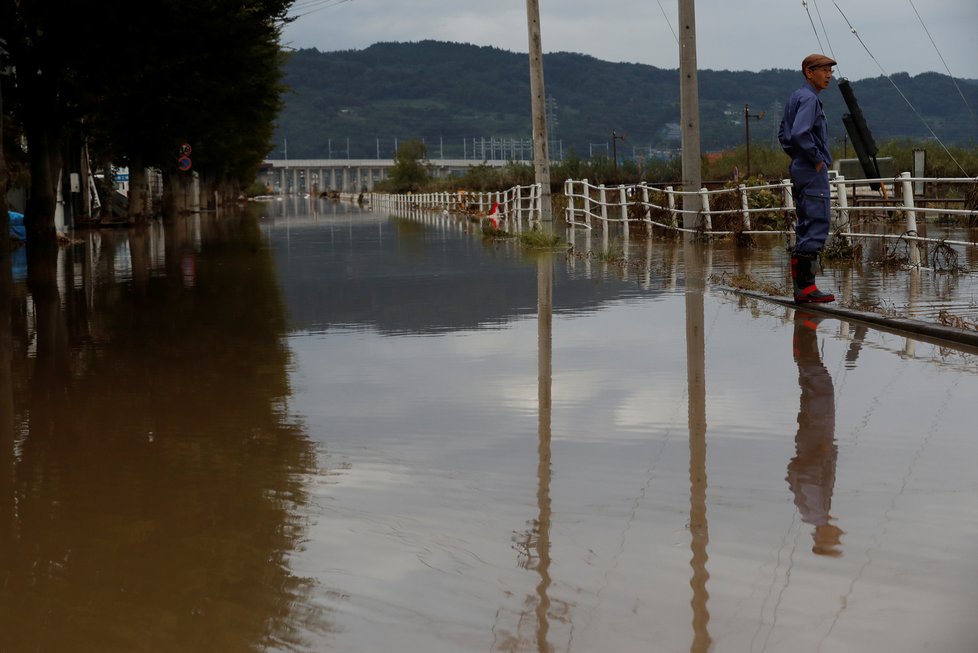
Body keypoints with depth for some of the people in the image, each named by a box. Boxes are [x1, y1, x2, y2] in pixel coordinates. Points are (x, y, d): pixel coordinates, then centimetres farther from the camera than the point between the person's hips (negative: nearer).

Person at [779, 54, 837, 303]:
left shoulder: (795, 98, 18)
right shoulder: (809, 98, -13)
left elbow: (784, 134, 25)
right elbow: (799, 133, -27)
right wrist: (817, 159, -16)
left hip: (800, 170, 11)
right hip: (813, 173, -11)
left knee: (806, 226, 11)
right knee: (817, 225, -12)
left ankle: (801, 287, 12)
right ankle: (806, 286, -15)